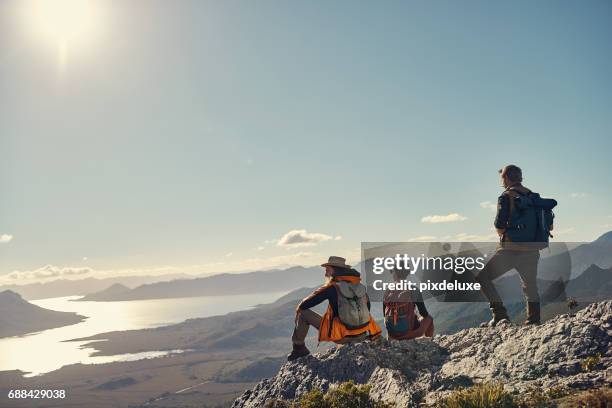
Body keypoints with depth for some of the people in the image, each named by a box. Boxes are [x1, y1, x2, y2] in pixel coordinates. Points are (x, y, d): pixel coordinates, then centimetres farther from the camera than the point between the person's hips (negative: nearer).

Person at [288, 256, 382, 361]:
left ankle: (299, 347, 12)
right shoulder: (360, 286, 4)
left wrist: (299, 308, 15)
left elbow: (303, 305, -7)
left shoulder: (332, 288, -11)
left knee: (302, 313, 6)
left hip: (341, 336, -5)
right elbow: (367, 307, 17)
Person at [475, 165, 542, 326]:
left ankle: (500, 313, -7)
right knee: (530, 286, 18)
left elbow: (500, 225, -16)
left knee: (482, 278, 3)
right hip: (532, 250, 6)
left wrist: (504, 233, 6)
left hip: (510, 249, -6)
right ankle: (534, 321, 17)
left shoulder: (506, 197, -7)